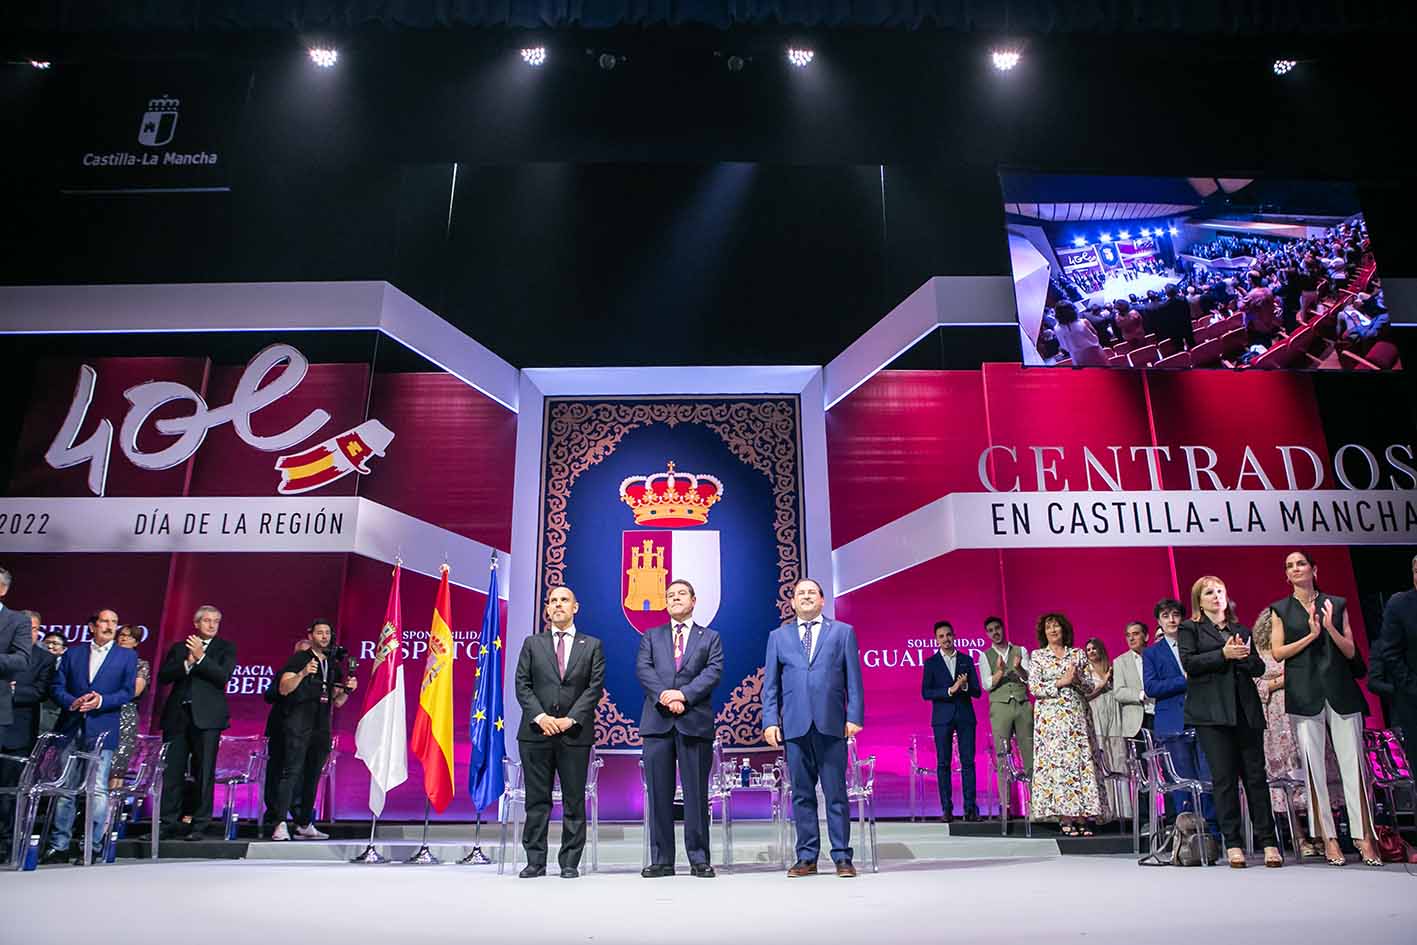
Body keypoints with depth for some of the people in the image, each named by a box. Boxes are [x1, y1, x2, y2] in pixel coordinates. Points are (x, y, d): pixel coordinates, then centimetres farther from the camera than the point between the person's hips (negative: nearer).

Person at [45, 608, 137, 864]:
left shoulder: (127, 656, 6)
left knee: (98, 789, -5)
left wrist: (101, 701, -16)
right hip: (71, 728, 3)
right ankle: (59, 844, 16)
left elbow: (127, 692, 0)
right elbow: (57, 686, 8)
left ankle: (93, 845, 0)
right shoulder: (72, 654, 13)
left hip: (102, 730, -3)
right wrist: (72, 702, -11)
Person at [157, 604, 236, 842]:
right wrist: (187, 663, -9)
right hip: (177, 715, 3)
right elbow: (163, 676, 5)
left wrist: (201, 658, -14)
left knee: (204, 773, -2)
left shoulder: (226, 648, 8)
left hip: (206, 717, -3)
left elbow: (223, 676, -7)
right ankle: (167, 823, 12)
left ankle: (200, 826, 3)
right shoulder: (179, 647, 16)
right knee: (171, 771, 3)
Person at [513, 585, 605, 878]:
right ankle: (536, 861, 13)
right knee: (536, 800, 5)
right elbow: (522, 685, 4)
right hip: (536, 732, 1)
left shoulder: (592, 646, 8)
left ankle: (570, 863, 11)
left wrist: (571, 719, -10)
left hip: (575, 733, -1)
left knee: (574, 801, 3)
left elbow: (595, 687, 1)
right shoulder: (532, 643, 11)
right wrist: (540, 717, -10)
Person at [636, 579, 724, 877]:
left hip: (696, 721, -1)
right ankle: (661, 860, 11)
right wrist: (664, 695, -15)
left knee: (696, 794, 2)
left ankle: (699, 859, 10)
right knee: (658, 794, 3)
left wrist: (683, 694, -15)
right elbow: (642, 669, 1)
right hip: (658, 721, 2)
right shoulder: (651, 637, 16)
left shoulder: (710, 638, 12)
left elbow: (714, 671, -2)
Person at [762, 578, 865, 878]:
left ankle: (842, 857, 11)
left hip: (831, 724, -1)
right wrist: (770, 721, 1)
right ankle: (807, 857, 15)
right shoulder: (778, 637, 13)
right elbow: (770, 684, 11)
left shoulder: (843, 632, 10)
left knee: (836, 793, 2)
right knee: (802, 794, 6)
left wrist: (854, 717, -3)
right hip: (795, 726, 2)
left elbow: (853, 679, 6)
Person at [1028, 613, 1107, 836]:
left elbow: (1090, 688, 10)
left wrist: (1077, 678, -9)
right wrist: (1060, 682, -10)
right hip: (1050, 716, -2)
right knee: (1056, 761, -8)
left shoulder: (1077, 654, 12)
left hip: (1076, 715, 2)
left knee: (1081, 760, -4)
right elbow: (1033, 687, -4)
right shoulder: (1038, 656, 5)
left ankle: (1082, 816, -1)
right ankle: (1065, 818, -5)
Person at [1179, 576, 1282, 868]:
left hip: (1246, 710, 3)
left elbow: (1259, 667, 15)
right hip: (1212, 712, -3)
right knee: (1224, 778, -4)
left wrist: (1243, 655, -5)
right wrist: (1223, 654, -11)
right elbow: (1189, 663, -4)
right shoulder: (1189, 629, 10)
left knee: (1256, 775, -1)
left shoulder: (1242, 630, 21)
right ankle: (1233, 844, 1)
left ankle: (1269, 843, 3)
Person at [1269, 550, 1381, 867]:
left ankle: (1364, 836, 4)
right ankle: (1328, 837, 4)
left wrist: (1330, 628, -10)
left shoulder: (1336, 604, 12)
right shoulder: (1280, 610, 10)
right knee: (1313, 766, -2)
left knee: (1353, 762, -3)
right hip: (1304, 694, -1)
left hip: (1340, 689, 1)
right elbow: (1278, 652, 2)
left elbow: (1350, 651, 7)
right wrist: (1312, 634, -7)